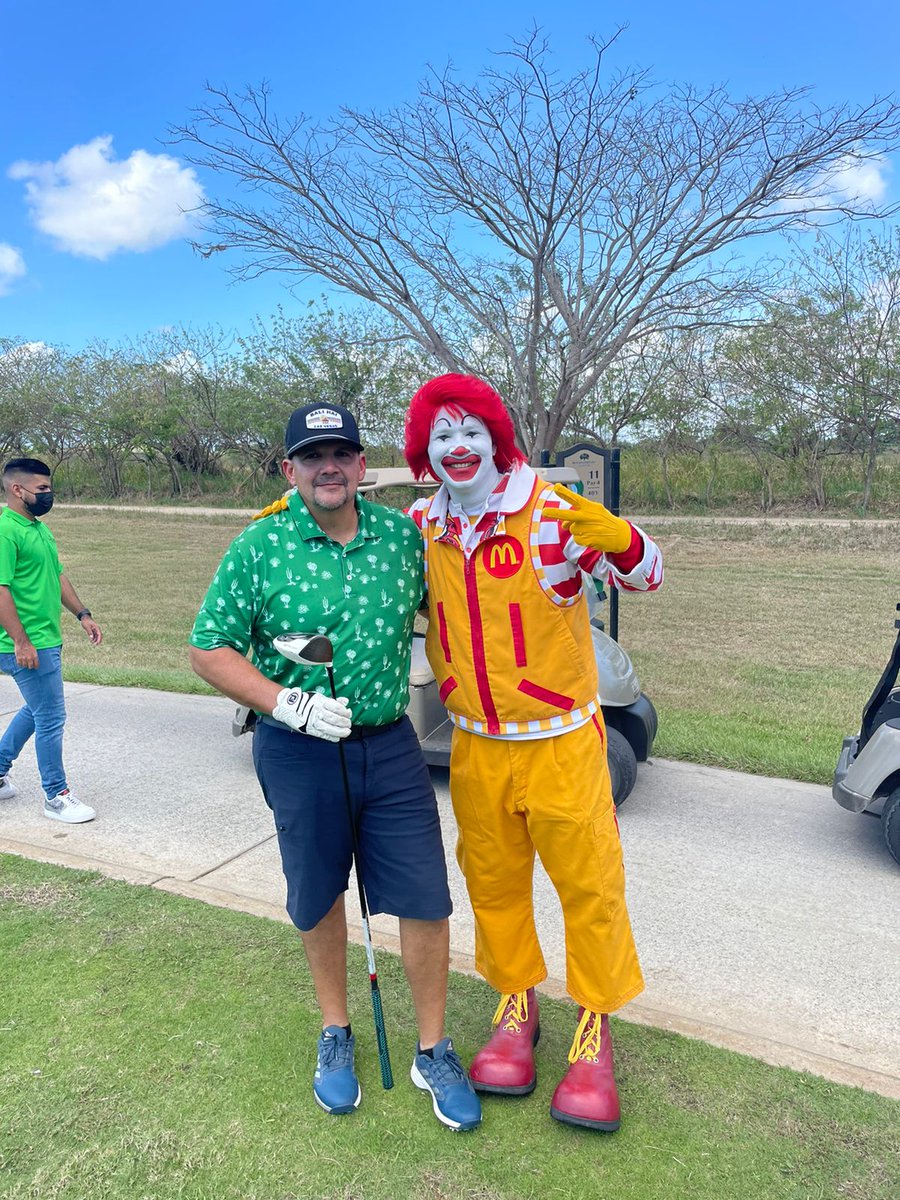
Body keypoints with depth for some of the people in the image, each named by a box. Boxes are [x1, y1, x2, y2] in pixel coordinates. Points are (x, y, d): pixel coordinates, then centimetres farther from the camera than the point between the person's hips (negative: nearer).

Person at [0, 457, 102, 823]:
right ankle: (57, 797, 11)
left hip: (47, 641, 10)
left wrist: (82, 614, 18)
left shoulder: (39, 528, 14)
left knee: (36, 710, 22)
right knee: (51, 718, -2)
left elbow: (58, 576, 22)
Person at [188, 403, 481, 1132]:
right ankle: (336, 1035, 42)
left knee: (425, 900, 5)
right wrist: (288, 703, -19)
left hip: (391, 746, 2)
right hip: (300, 752, -1)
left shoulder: (403, 535, -2)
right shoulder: (259, 546, -9)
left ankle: (433, 1052, 28)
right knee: (319, 899, 16)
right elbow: (209, 651, -7)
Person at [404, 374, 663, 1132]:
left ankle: (595, 1031, 29)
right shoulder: (422, 528, -1)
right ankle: (517, 1006, 40)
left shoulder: (552, 514, -15)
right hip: (476, 748, 4)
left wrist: (615, 539, -35)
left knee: (589, 883, 6)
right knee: (493, 881, 17)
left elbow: (645, 576, -13)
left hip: (560, 741, -3)